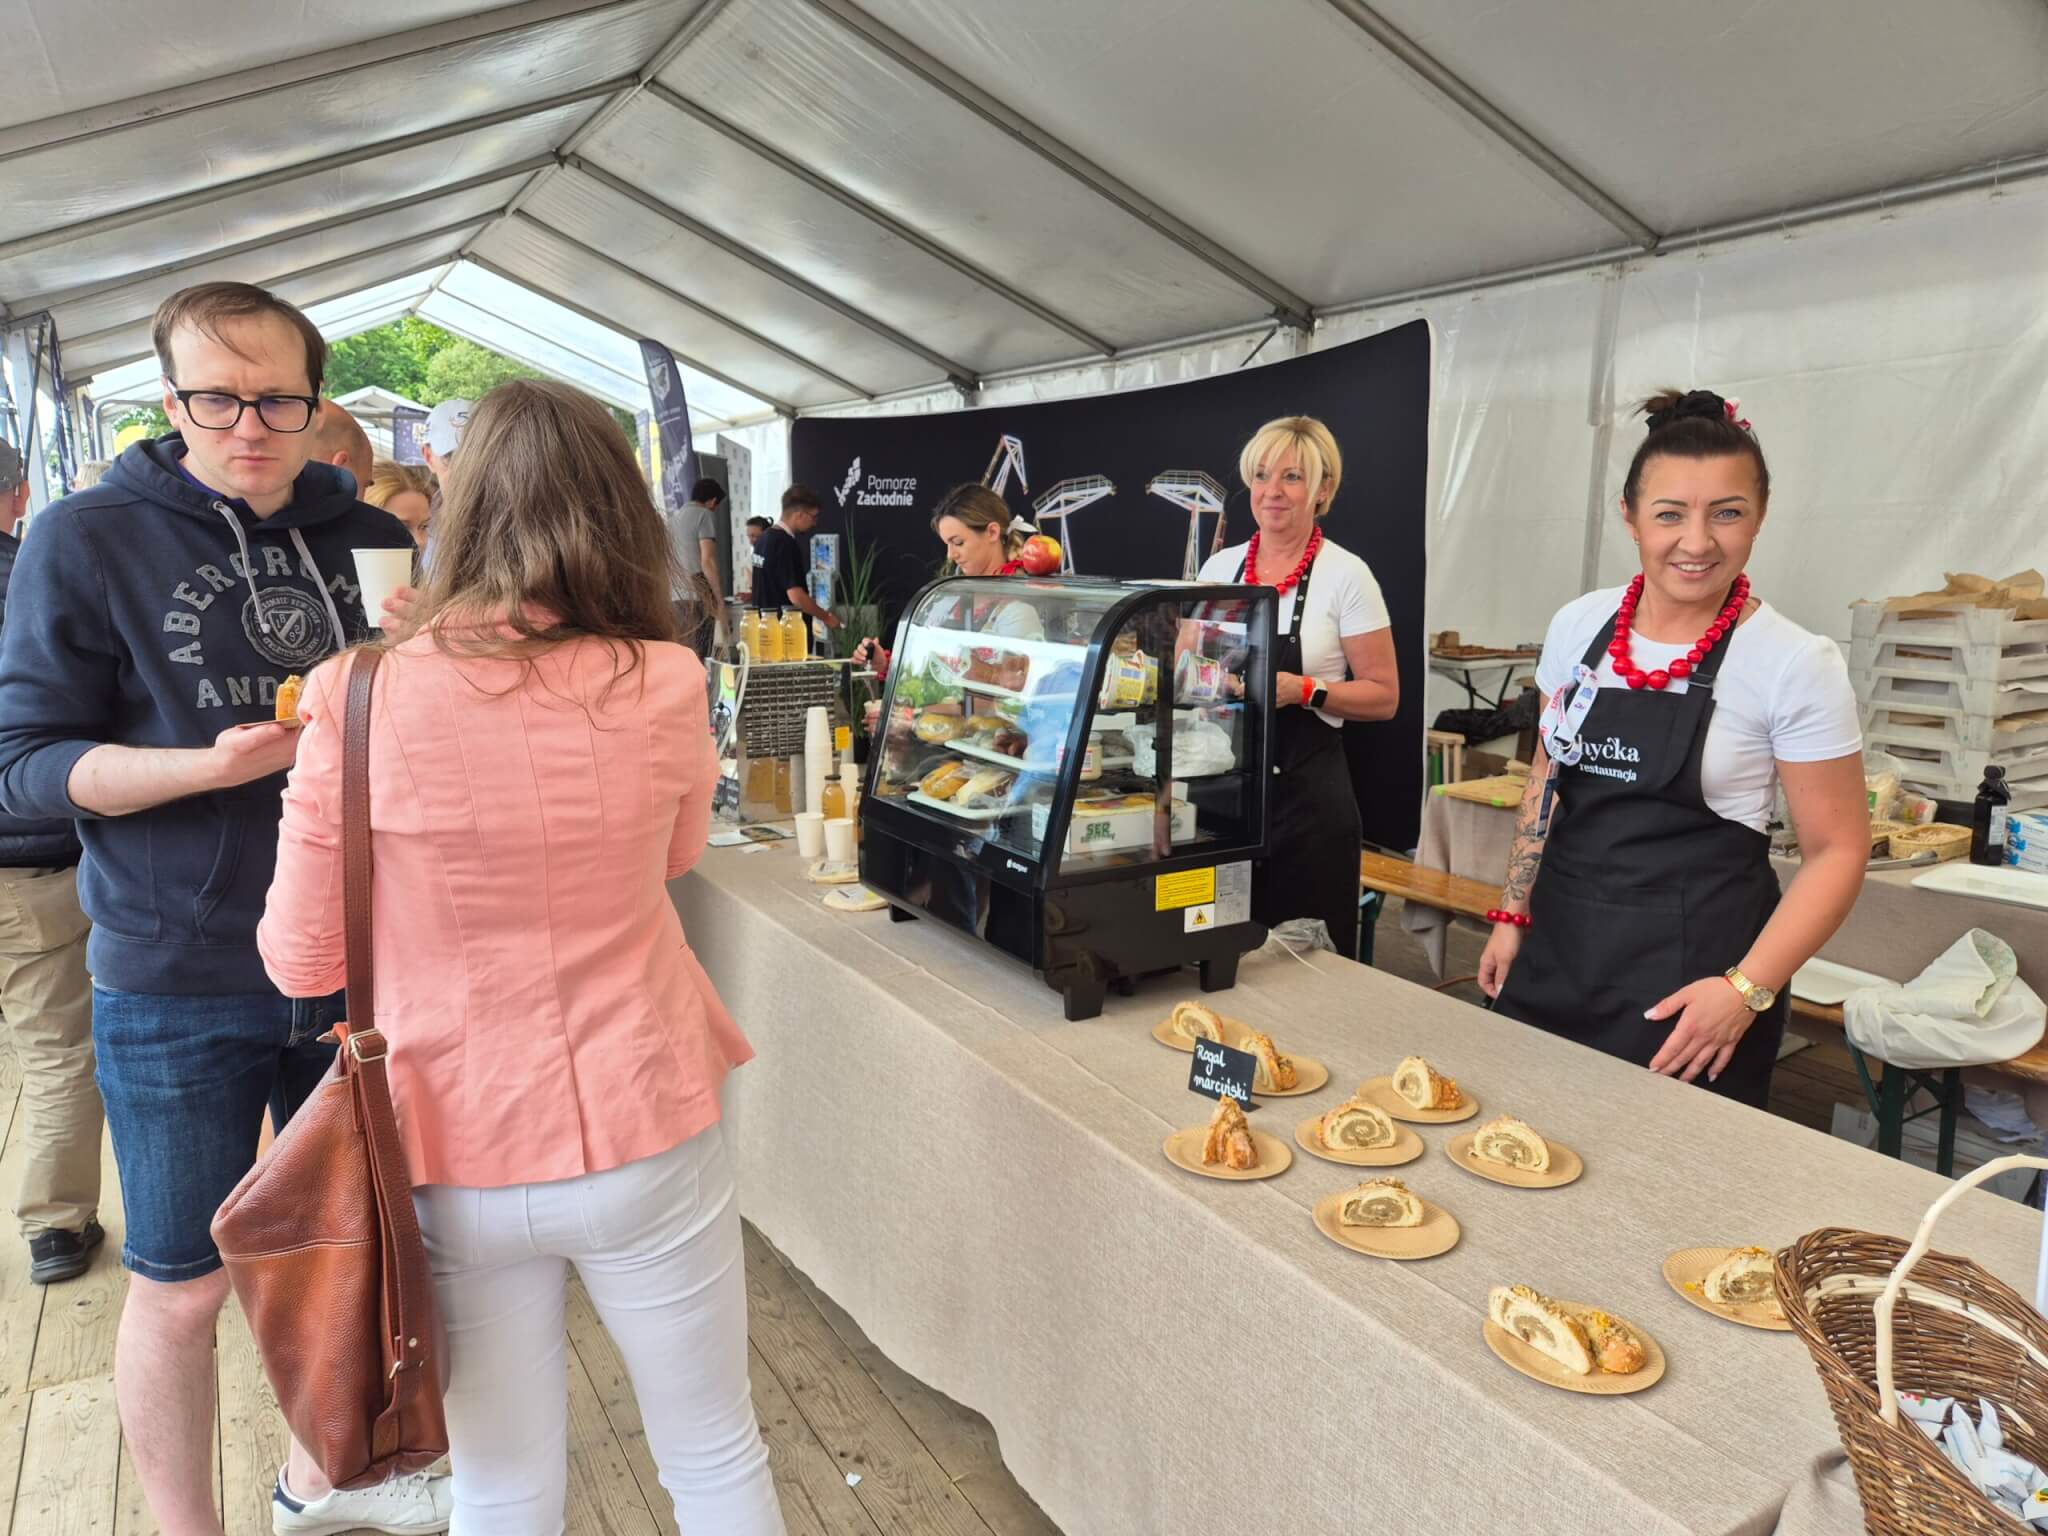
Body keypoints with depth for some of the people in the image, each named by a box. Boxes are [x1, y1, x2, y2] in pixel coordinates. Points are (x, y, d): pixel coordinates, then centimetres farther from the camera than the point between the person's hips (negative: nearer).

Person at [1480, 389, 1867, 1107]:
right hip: (1557, 950, 4)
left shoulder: (1797, 664, -10)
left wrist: (1748, 990, -16)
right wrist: (1513, 915, 11)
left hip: (1692, 970, -4)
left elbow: (1837, 850, -7)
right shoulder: (1578, 625, 2)